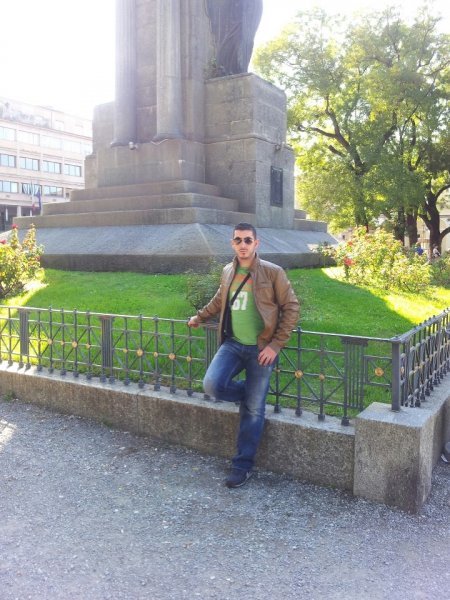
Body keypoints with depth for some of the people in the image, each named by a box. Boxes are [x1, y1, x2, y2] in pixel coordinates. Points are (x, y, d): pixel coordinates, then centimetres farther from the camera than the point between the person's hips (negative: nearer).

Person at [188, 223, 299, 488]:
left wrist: (275, 345, -13)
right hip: (232, 344, 4)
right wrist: (199, 317, 32)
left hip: (260, 349, -4)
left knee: (254, 410, 0)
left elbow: (291, 308, -8)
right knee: (212, 385, -17)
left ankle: (243, 465, 17)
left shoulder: (273, 272, -8)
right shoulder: (228, 272, 8)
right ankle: (250, 393, 15)